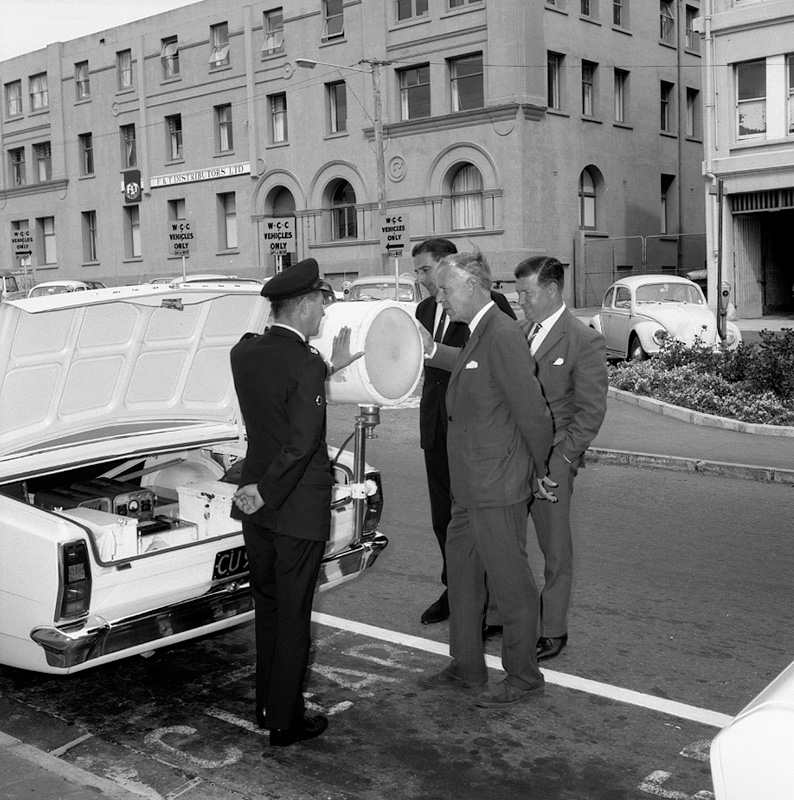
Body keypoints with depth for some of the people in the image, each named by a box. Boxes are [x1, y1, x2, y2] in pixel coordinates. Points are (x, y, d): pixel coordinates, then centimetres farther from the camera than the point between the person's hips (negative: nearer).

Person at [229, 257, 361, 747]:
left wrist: (329, 367, 16)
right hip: (298, 508, -7)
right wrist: (266, 492, -15)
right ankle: (285, 722, 19)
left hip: (258, 503, 7)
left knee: (267, 609, 21)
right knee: (293, 618, 6)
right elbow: (302, 444, -25)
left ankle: (267, 706, 34)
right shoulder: (306, 365, -21)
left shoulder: (244, 352, 0)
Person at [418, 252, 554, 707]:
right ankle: (467, 669, 33)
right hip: (471, 489, 10)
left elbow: (533, 412, -18)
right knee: (462, 575, 19)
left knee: (511, 584, 4)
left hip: (498, 489, -10)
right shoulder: (478, 336, 12)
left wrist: (540, 471, -9)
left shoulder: (504, 335, -19)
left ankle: (524, 679, 20)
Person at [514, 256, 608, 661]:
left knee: (555, 549, 6)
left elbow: (591, 411, -11)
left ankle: (553, 631, 19)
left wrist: (561, 457, -14)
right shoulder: (520, 330, 8)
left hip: (551, 461, -6)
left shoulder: (585, 341, -10)